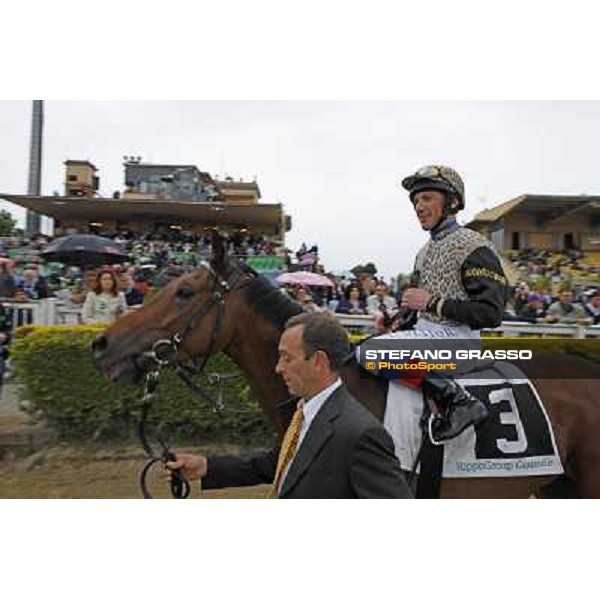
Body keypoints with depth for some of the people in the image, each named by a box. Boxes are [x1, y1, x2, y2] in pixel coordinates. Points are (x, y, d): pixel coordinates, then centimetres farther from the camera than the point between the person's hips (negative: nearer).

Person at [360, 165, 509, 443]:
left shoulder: (473, 247, -10)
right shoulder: (425, 252, 17)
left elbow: (491, 313, -18)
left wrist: (433, 302, -19)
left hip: (456, 337, -9)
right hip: (425, 332, 9)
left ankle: (460, 400, -20)